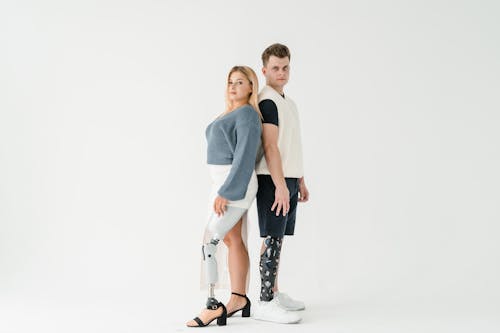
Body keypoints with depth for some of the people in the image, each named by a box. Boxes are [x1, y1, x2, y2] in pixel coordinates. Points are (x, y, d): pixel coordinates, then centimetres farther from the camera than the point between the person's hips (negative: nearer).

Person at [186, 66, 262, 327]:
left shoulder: (247, 114, -13)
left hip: (234, 183, -10)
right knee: (232, 240, 10)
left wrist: (226, 192, -24)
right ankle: (238, 299, 16)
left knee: (208, 242, -12)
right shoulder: (230, 114, 16)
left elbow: (245, 156, -20)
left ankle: (213, 306, -8)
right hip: (224, 182, 10)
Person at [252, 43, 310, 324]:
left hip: (288, 179, 9)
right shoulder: (267, 102, -10)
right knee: (272, 239, -9)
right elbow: (270, 147, -17)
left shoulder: (289, 103, 18)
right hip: (273, 180, -9)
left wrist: (300, 181, 20)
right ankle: (266, 303, -6)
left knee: (277, 238, 12)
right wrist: (280, 185, -22)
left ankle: (274, 293, 20)